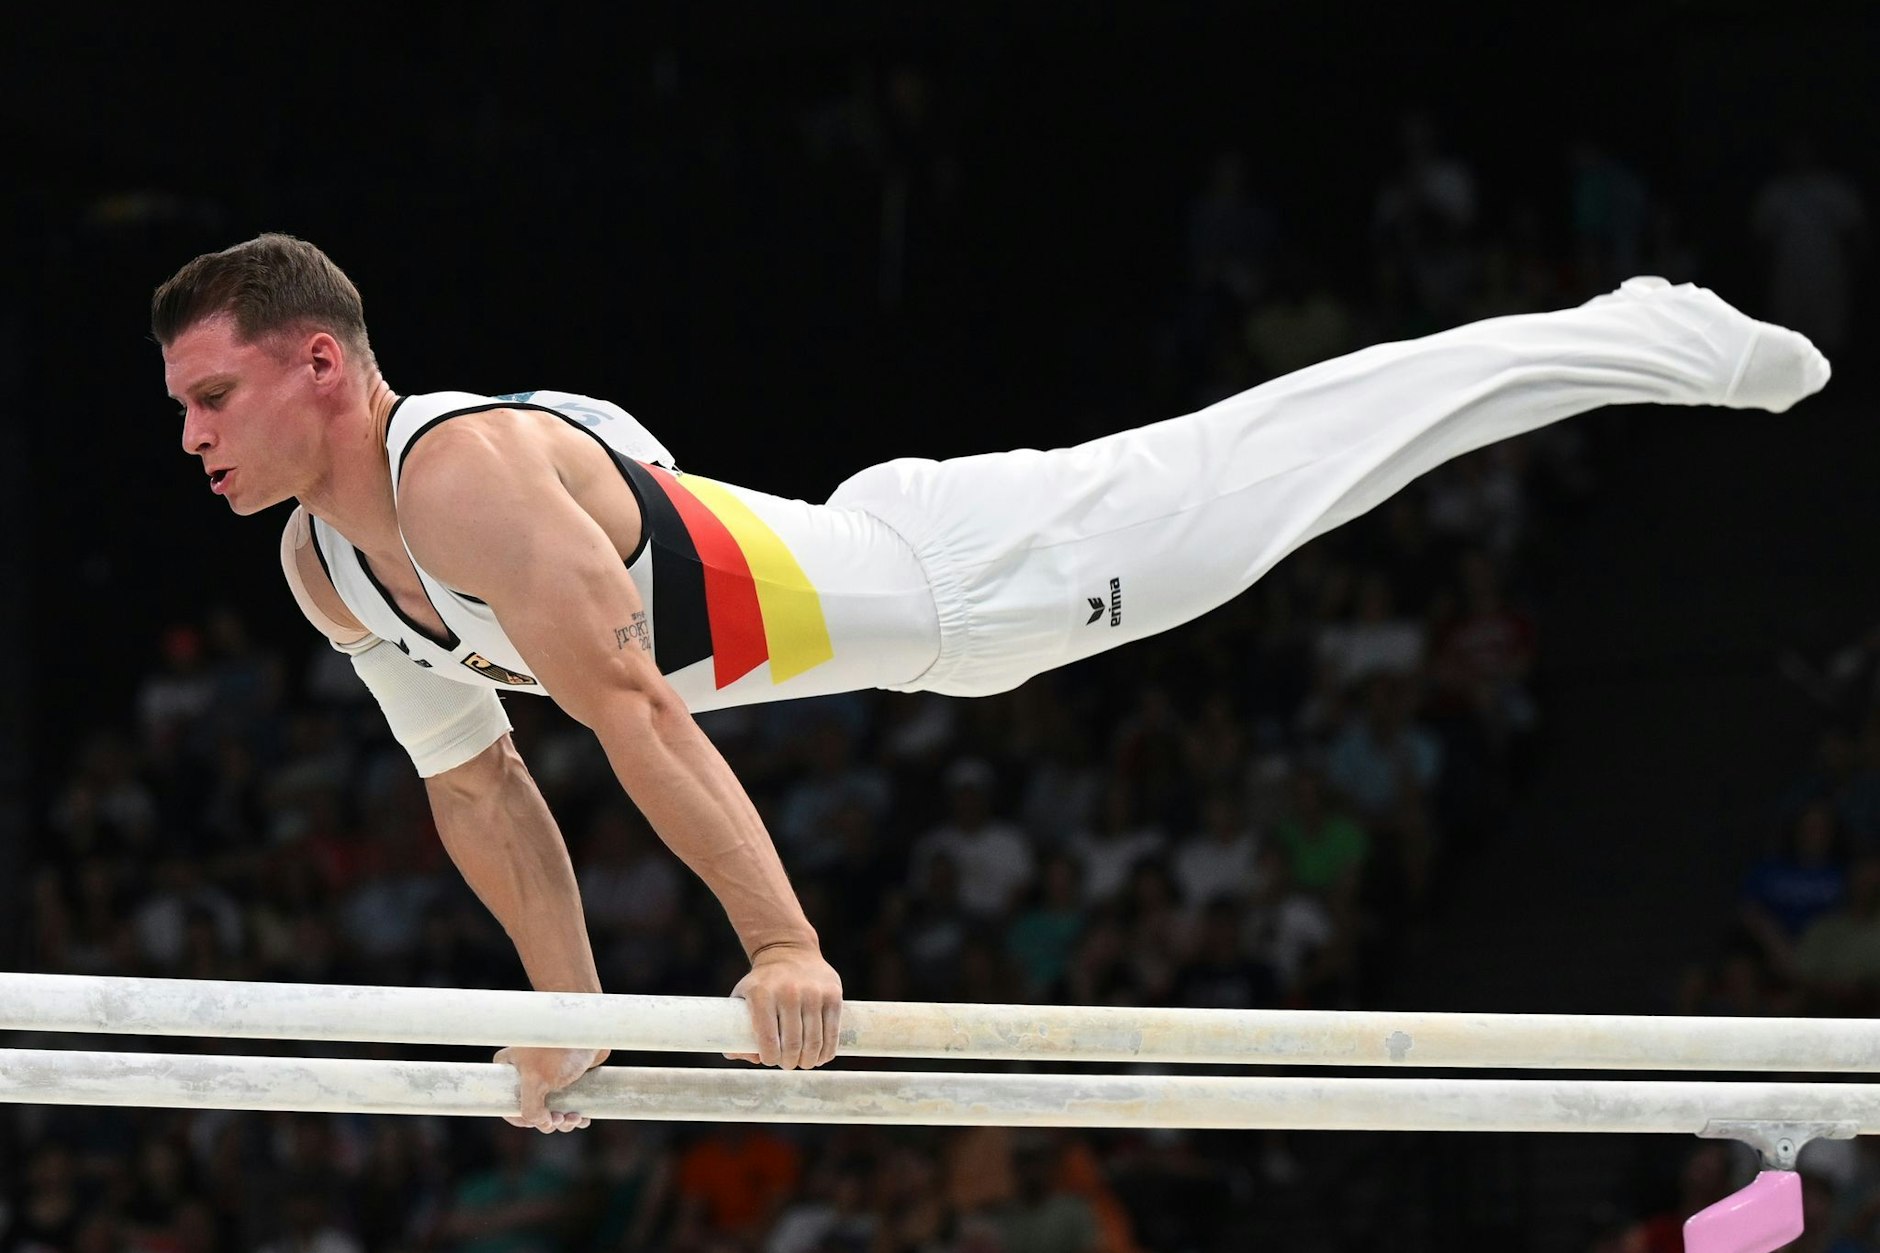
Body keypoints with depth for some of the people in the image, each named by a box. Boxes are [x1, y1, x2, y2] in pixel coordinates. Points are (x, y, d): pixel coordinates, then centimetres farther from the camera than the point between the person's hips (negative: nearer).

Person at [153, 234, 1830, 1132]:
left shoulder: (470, 472, -32)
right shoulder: (324, 567, -2)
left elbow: (636, 711, -37)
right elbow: (479, 788, 10)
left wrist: (783, 944, -39)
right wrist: (566, 1008, 10)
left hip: (938, 577, -7)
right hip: (884, 630, 7)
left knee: (1234, 488, 2)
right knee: (1237, 492, 18)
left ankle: (1659, 340, 15)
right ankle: (1641, 338, 34)